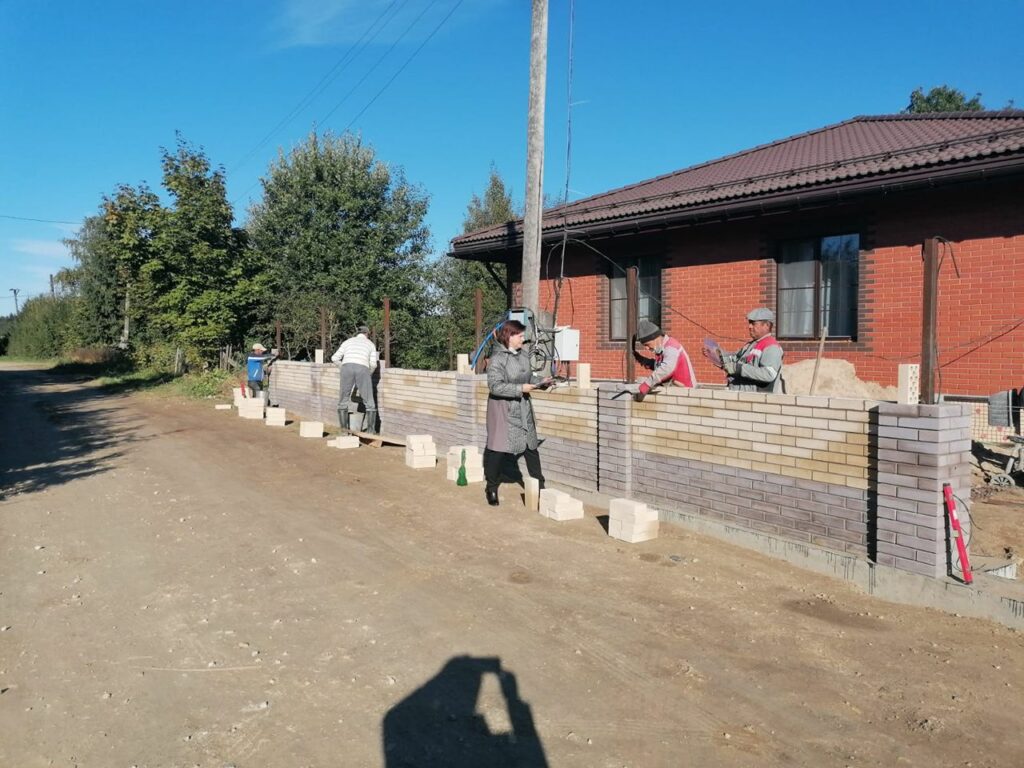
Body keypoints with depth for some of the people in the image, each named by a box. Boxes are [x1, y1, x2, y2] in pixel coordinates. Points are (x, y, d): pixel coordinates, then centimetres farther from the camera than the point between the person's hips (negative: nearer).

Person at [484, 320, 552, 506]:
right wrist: (520, 388, -25)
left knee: (530, 446, 11)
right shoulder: (497, 358, -16)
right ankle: (492, 488, 17)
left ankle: (539, 486, 23)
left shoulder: (524, 356, 6)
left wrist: (541, 381, 1)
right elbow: (495, 386, -22)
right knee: (498, 449, 0)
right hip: (503, 409, -7)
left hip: (523, 408, 7)